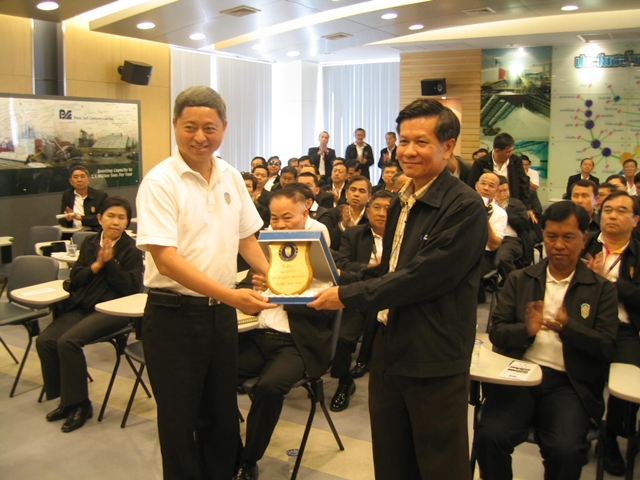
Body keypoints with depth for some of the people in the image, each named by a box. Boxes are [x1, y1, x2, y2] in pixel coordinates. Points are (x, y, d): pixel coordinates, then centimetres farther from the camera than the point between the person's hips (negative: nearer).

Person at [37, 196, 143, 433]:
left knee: (68, 341, -26)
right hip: (81, 306, 6)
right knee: (45, 340, -14)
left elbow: (131, 288, -11)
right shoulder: (89, 244, 13)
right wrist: (97, 265, -10)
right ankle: (66, 399, 4)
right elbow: (75, 279, 7)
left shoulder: (131, 249, -3)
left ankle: (79, 404, -8)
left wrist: (110, 262, -17)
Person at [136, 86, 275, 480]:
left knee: (223, 415, 17)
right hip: (174, 315, -5)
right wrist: (229, 294, -27)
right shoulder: (160, 181, -13)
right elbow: (165, 258, -20)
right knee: (180, 422, 9)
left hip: (222, 313, 5)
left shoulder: (231, 177, 5)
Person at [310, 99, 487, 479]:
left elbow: (423, 277, -23)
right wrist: (341, 278, 4)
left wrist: (348, 296, -18)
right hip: (389, 352, 8)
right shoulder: (401, 204, 11)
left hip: (435, 360, -8)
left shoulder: (465, 207, -17)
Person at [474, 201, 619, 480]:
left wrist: (568, 327, -16)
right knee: (490, 436, -24)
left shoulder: (602, 289, 9)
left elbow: (607, 348, 2)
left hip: (568, 384, -1)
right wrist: (526, 330, -14)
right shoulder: (519, 280, 14)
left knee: (566, 450, -27)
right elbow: (496, 332, 8)